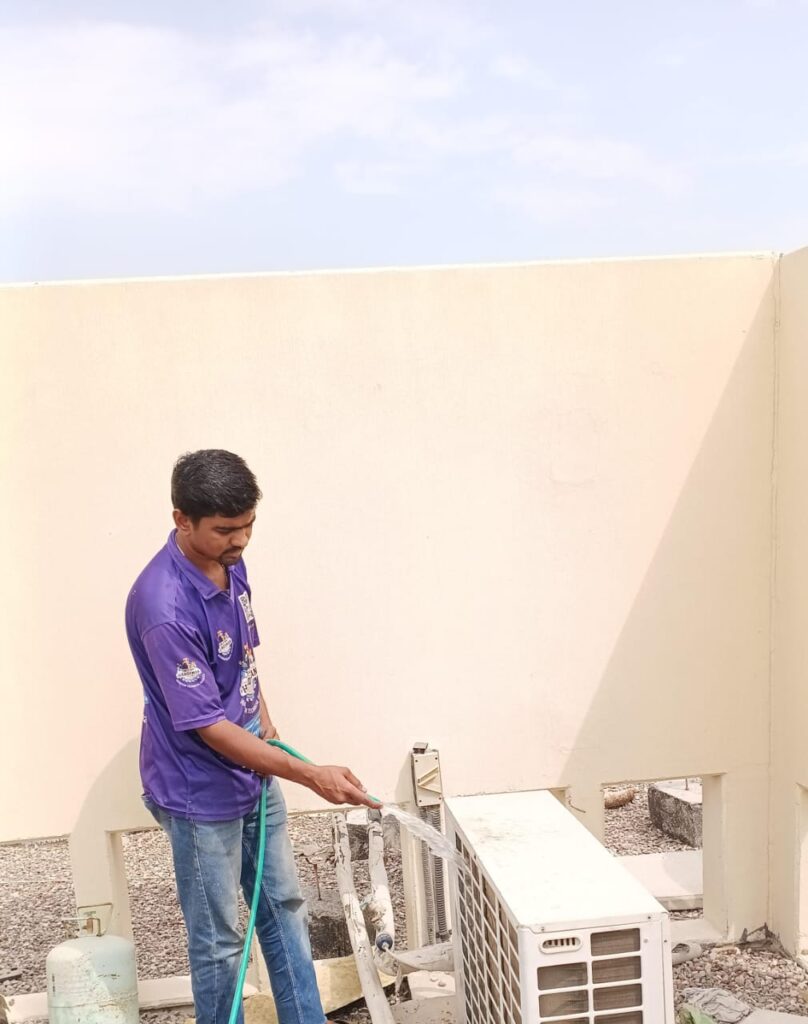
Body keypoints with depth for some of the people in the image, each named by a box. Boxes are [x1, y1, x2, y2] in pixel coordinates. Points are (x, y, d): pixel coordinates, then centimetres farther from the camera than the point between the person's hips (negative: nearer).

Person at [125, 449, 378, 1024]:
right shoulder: (165, 607, -31)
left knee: (285, 909, 19)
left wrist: (262, 716, 7)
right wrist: (311, 775, -27)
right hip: (202, 796, -8)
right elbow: (208, 727, -27)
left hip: (254, 773, 8)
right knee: (219, 939, 9)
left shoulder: (229, 563, -5)